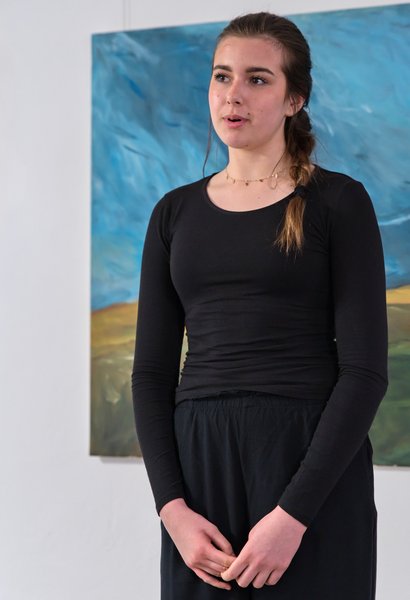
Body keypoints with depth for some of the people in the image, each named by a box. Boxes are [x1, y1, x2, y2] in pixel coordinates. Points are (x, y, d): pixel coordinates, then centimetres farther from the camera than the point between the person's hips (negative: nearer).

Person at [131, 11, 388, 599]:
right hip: (201, 466, 4)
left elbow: (366, 369, -8)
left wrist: (294, 513, -16)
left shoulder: (338, 202, -1)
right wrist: (172, 506, -5)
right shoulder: (175, 212, 12)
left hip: (314, 469, -4)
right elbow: (152, 371, 8)